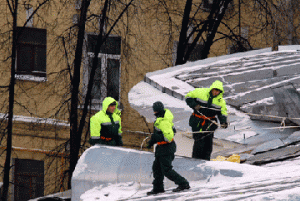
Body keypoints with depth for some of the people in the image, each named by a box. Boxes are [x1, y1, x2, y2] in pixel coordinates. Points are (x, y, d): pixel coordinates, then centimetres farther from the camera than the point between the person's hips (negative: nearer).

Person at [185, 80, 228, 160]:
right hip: (197, 122, -3)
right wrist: (194, 105, -14)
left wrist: (223, 122, -14)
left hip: (210, 123, 3)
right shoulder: (201, 92, -7)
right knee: (199, 142, -8)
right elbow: (188, 97, 3)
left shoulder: (221, 101, 0)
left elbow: (222, 113, 5)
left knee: (208, 143, 6)